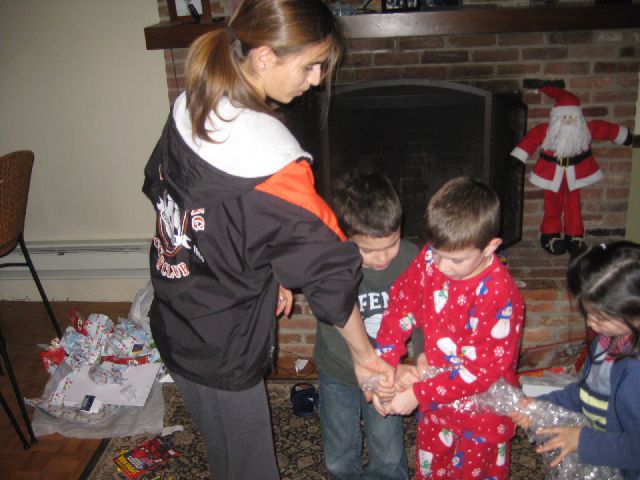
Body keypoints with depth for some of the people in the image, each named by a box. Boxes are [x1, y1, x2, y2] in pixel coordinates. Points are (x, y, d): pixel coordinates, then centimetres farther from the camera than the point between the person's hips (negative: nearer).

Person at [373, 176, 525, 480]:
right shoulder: (430, 259, -16)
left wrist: (419, 394, -27)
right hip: (435, 400, 5)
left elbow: (487, 367, -27)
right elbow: (399, 305, -8)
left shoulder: (501, 295, -30)